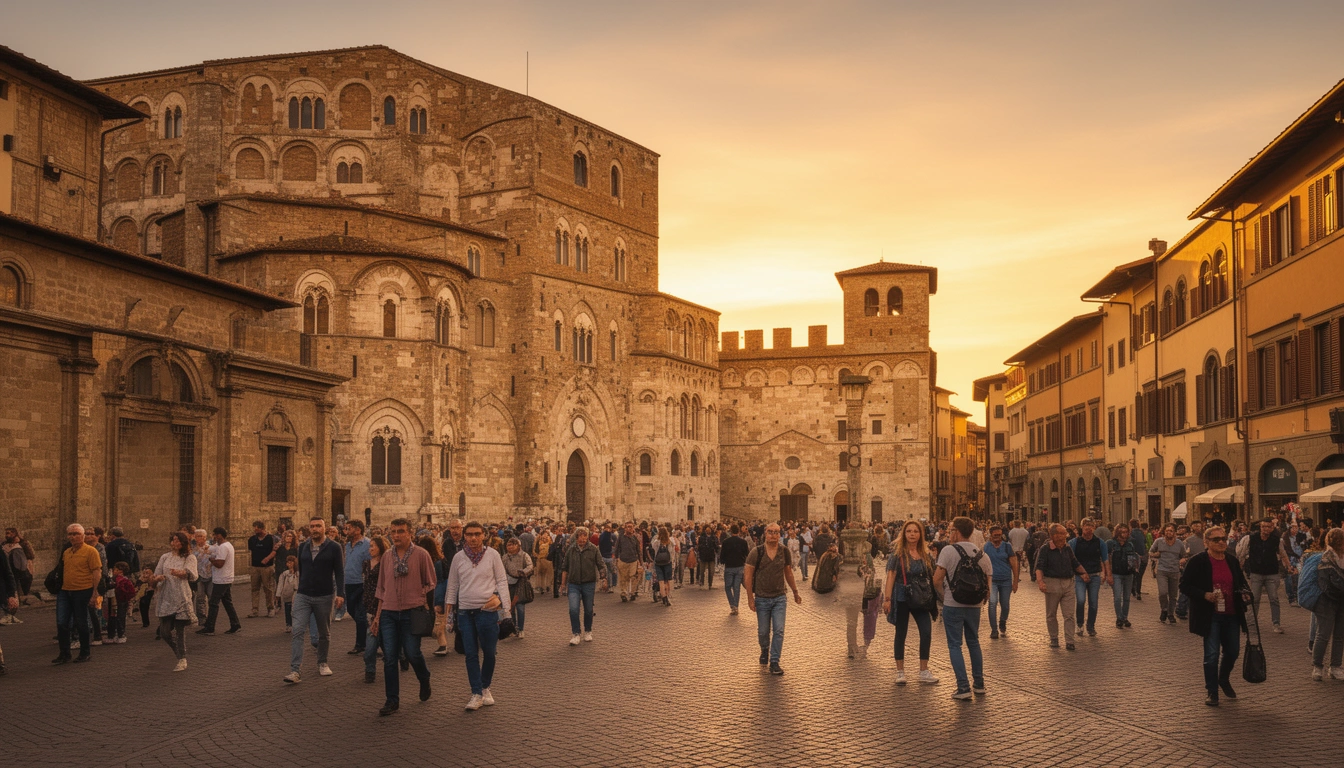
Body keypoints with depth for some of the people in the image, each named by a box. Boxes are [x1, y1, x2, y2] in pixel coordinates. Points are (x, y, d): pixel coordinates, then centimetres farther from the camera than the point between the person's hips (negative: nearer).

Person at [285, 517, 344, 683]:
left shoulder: (334, 548, -5)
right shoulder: (302, 547, 7)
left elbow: (339, 572, -6)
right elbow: (300, 570, 16)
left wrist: (340, 593, -15)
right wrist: (298, 589, 16)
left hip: (324, 596, -2)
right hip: (303, 596, 2)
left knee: (324, 633, 11)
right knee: (297, 631, -10)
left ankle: (322, 663, 31)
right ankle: (295, 671, -12)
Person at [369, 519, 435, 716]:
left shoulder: (421, 554, -4)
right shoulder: (386, 556, 8)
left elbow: (430, 583, 5)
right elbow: (382, 587, 16)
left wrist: (419, 596, -9)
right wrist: (378, 614, 13)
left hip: (412, 611, -3)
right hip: (389, 612, 4)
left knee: (412, 653, -2)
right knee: (389, 657, 1)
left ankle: (424, 680, 30)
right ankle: (392, 700, 11)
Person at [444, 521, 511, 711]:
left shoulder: (492, 555, -3)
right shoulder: (459, 558, 4)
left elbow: (502, 580, 0)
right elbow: (453, 585, 12)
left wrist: (499, 598, -15)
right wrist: (449, 607, 8)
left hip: (487, 610, -2)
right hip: (465, 611, 2)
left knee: (489, 652, 7)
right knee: (471, 654, 3)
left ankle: (485, 688, 28)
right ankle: (476, 694, 10)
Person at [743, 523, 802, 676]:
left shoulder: (784, 551, 0)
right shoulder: (756, 552, -9)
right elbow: (748, 575, -7)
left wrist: (795, 592, 19)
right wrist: (750, 597, -11)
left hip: (780, 598, 1)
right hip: (762, 598, -1)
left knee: (779, 631, -6)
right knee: (763, 632, 10)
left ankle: (774, 663, 2)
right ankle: (765, 651, 40)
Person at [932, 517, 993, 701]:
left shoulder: (948, 550, -12)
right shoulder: (981, 554, 5)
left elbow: (937, 579, -14)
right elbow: (988, 581, 5)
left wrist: (943, 593, 5)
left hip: (952, 604, -5)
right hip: (974, 605, 5)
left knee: (955, 645, 2)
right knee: (973, 642, 20)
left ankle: (963, 688, -2)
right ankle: (979, 684, 25)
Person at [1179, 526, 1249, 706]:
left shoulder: (1232, 561, 7)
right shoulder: (1198, 561, -9)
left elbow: (1242, 583, 20)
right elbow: (1184, 585, -8)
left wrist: (1246, 592, -3)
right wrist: (1205, 595, -21)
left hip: (1231, 615, 5)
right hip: (1210, 616, -5)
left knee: (1233, 651, 14)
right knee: (1212, 654, -5)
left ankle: (1224, 680, 42)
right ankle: (1212, 691, 10)